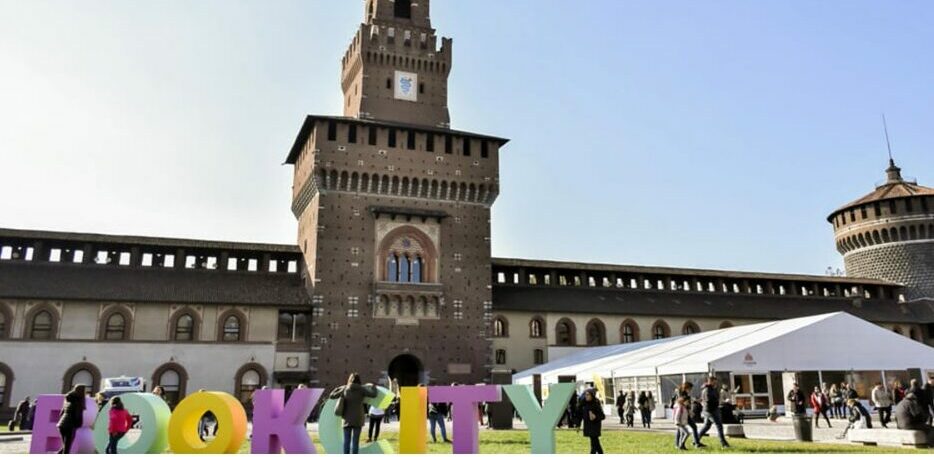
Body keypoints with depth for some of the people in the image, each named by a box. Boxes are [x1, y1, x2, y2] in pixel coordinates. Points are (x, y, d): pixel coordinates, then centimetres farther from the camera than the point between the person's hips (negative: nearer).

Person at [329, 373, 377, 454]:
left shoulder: (344, 389, 1)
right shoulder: (361, 389, -7)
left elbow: (331, 395, 9)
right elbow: (373, 394, -13)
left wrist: (339, 388, 21)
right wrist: (371, 386, 5)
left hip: (347, 419, 2)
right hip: (357, 419, -2)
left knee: (346, 441, 7)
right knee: (355, 441, 0)